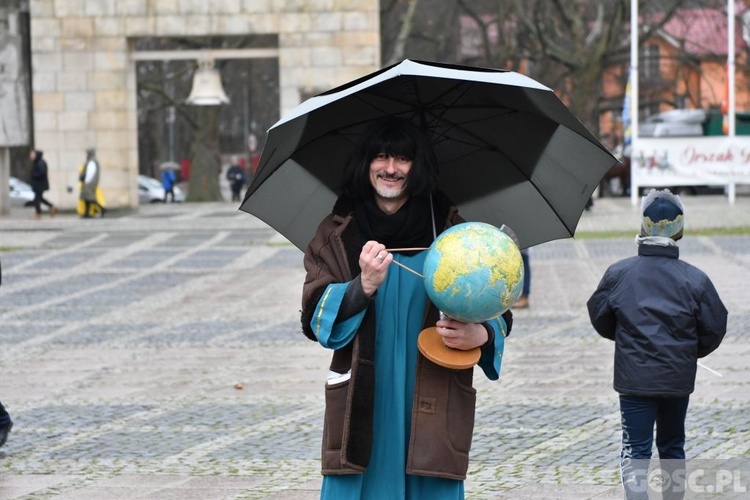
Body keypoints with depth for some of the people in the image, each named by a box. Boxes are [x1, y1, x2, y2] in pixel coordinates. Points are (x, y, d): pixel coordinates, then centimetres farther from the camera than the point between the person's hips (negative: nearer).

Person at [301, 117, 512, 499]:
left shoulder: (449, 230, 7)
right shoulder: (337, 234, 7)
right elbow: (315, 319, -3)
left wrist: (481, 334, -15)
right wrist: (364, 286, -20)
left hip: (433, 407, 0)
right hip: (362, 407, 0)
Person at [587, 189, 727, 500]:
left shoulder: (618, 274, -7)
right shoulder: (695, 280, -7)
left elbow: (599, 318, 5)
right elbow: (714, 329, -2)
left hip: (634, 378, -2)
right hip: (679, 379, 2)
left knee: (635, 450, 0)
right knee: (672, 445, 19)